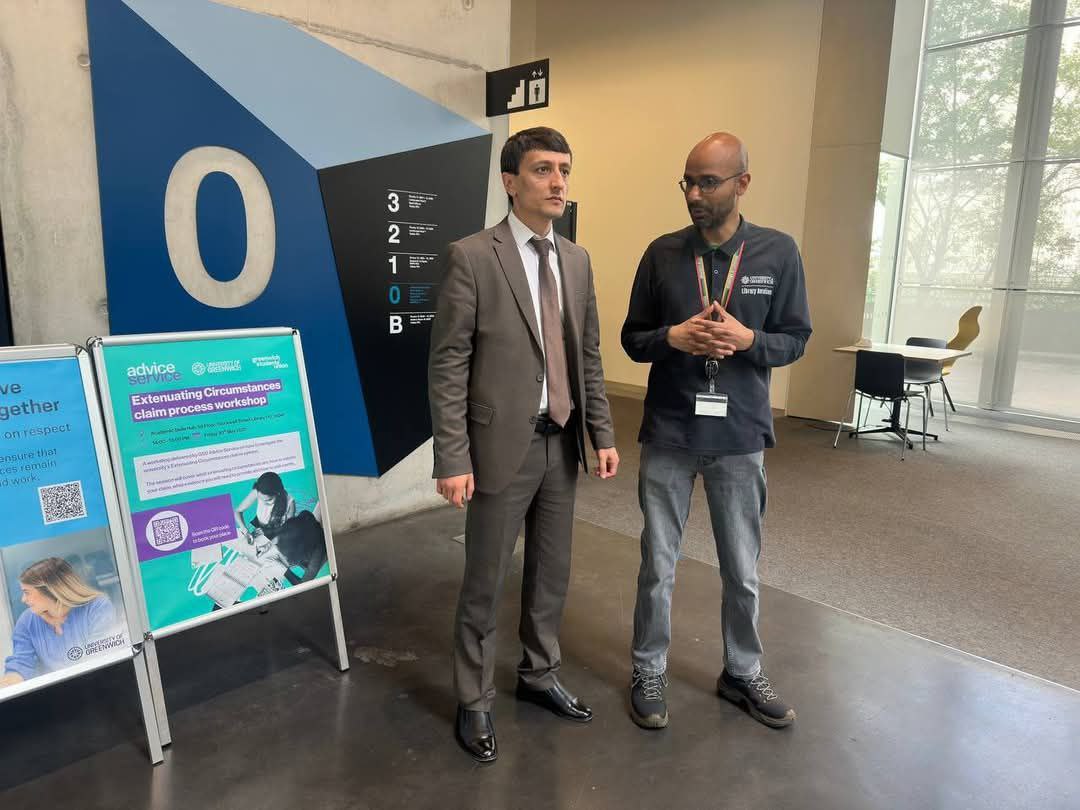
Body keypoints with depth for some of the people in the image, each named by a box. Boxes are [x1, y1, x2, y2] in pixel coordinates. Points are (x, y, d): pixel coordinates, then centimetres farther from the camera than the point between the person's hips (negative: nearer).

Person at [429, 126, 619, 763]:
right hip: (504, 446, -5)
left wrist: (603, 433, 7)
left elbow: (589, 356, 12)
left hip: (563, 444, 6)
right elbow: (447, 367, -12)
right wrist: (454, 459, -15)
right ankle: (475, 702, 29)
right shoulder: (472, 257, -10)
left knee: (552, 573, 18)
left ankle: (540, 674, 40)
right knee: (486, 581, 9)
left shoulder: (578, 260, 8)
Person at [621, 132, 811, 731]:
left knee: (742, 570, 14)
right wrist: (674, 337, -17)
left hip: (740, 436, 0)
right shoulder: (662, 253, -1)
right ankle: (649, 672, 29)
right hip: (668, 434, 0)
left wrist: (747, 339, -18)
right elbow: (632, 339, 4)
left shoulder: (778, 252, -1)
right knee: (658, 566, 10)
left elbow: (795, 339, 3)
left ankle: (742, 672, 36)